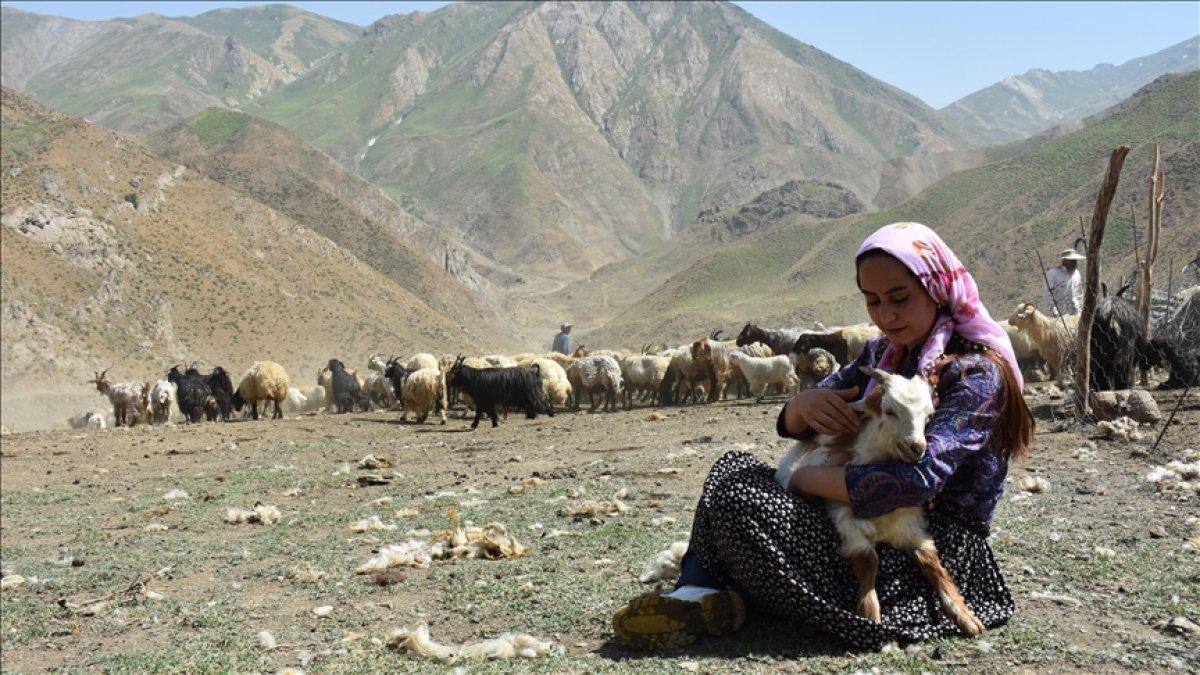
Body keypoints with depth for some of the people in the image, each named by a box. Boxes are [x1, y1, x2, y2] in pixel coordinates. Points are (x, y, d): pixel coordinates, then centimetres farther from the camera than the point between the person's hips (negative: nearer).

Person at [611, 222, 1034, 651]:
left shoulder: (977, 373, -16)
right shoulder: (882, 353, 9)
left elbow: (918, 480, -29)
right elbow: (791, 425, 8)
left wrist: (801, 479, -18)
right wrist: (804, 404, -18)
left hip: (933, 549, -8)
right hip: (871, 528, 9)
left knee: (738, 499, -22)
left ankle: (700, 593, 3)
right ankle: (697, 597, -11)